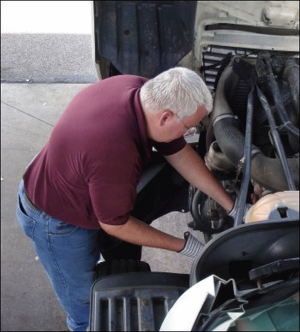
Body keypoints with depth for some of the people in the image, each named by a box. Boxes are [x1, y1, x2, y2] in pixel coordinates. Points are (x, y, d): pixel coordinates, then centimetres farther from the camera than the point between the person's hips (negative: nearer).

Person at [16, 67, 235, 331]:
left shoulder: (141, 90, -20)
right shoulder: (113, 151, -43)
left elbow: (179, 152, -6)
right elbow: (115, 224, -25)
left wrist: (232, 207, -2)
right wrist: (182, 246, -14)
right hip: (56, 220, -7)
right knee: (86, 305, 16)